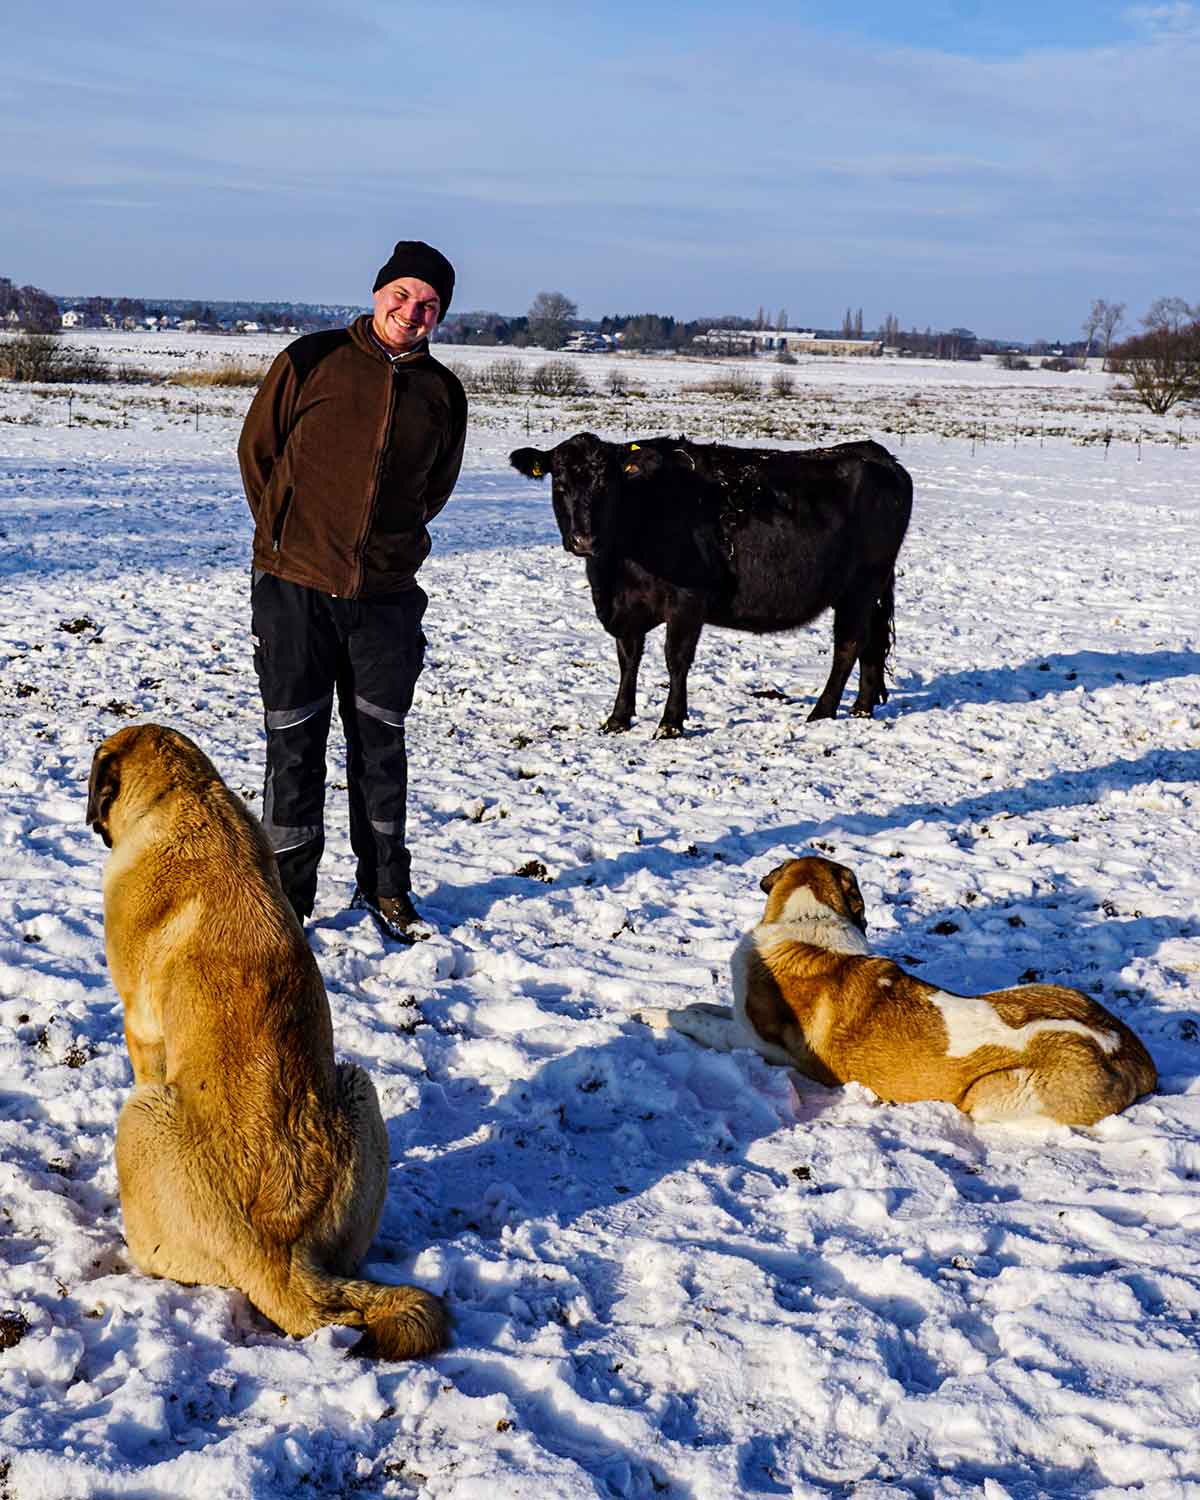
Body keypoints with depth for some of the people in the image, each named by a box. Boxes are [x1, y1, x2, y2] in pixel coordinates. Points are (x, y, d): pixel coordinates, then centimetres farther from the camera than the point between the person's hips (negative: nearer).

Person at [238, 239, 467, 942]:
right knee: (295, 747, 3)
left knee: (381, 745, 12)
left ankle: (386, 887, 26)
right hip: (296, 589, -2)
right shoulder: (312, 361, -3)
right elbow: (257, 450, 6)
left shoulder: (443, 393, 5)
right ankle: (288, 893, 15)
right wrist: (288, 534, 8)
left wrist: (393, 542, 13)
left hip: (386, 597, 2)